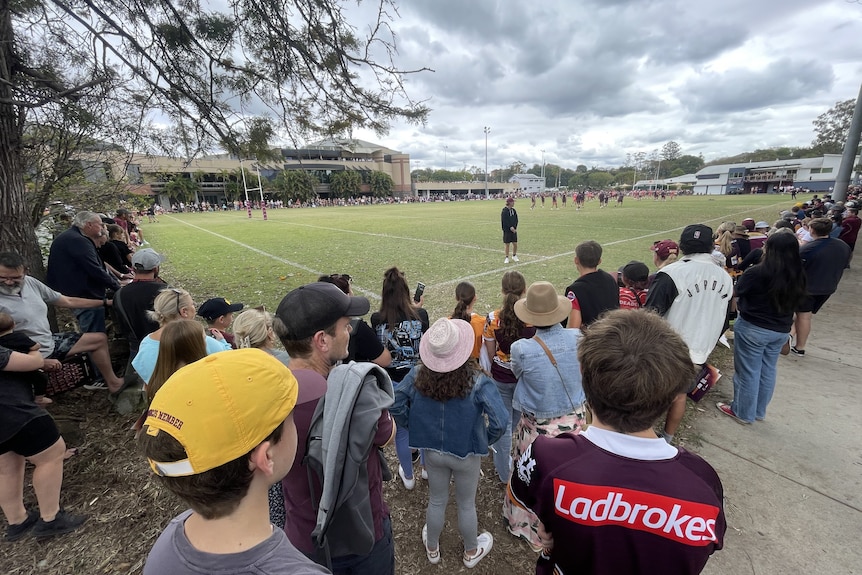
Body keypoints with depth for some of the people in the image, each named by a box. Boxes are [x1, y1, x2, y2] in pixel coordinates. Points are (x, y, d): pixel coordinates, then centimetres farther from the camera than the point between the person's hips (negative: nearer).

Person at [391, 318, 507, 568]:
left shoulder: (418, 375, -20)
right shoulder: (477, 381, -28)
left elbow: (396, 405, -13)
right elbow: (500, 421, -30)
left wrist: (413, 426, 2)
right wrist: (487, 440, -10)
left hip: (433, 451, 3)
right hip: (467, 454, -2)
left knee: (436, 501, 27)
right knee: (466, 504, 23)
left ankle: (432, 548, 52)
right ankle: (471, 552, 50)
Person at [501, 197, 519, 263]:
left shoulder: (513, 210, 6)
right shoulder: (504, 211, -11)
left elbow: (516, 220, 5)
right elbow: (504, 221, -15)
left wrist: (514, 227, -9)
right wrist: (510, 227, -18)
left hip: (514, 230, 5)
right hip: (507, 230, -5)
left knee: (515, 244, 6)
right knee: (507, 244, 2)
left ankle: (514, 256, 26)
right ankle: (507, 258, 13)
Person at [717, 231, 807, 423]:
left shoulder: (756, 272, -21)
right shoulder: (798, 275, -2)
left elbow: (736, 292, -5)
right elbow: (795, 301, 13)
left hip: (752, 329, -6)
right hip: (781, 331, 6)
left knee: (747, 371, 7)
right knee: (768, 371, 18)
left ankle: (743, 412, 21)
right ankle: (759, 411, 33)